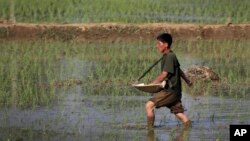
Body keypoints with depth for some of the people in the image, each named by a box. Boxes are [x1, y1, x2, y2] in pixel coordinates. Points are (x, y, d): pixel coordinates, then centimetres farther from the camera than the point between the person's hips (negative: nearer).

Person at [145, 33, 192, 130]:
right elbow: (179, 70, 28)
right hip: (174, 90, 10)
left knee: (149, 105, -13)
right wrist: (187, 81, 40)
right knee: (179, 113, 11)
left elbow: (164, 75, -20)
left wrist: (151, 84, -17)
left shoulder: (169, 57, -14)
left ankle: (150, 130, -10)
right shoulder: (171, 56, 14)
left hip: (170, 90, -10)